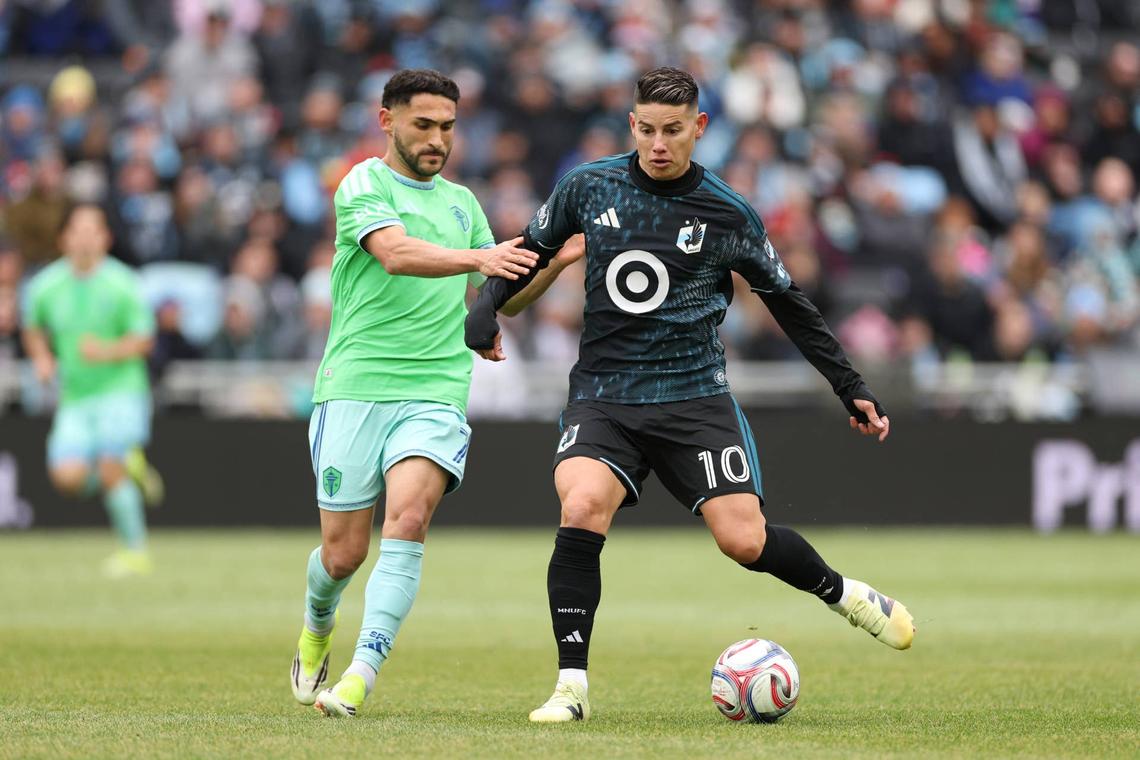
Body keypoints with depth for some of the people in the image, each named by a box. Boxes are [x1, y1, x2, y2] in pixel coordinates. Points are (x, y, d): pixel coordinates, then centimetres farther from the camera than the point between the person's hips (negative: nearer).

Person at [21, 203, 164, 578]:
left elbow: (143, 339, -5)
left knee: (109, 466, -19)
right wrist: (42, 358, 2)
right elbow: (33, 329, 21)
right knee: (68, 476, -13)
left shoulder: (121, 284, -8)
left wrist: (108, 351, -22)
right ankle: (129, 467, 18)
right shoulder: (46, 286, 2)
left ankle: (135, 550, -3)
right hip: (75, 396, 4)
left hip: (121, 389, -4)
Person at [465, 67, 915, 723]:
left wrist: (850, 387, 11)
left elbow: (789, 301, 10)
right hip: (602, 393, 1)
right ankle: (572, 687, -19)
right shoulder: (589, 187, 3)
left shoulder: (729, 214, -1)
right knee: (582, 509, -26)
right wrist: (489, 307, 1)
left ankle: (842, 592, 23)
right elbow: (533, 249, 19)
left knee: (744, 541, -10)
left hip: (693, 396, -1)